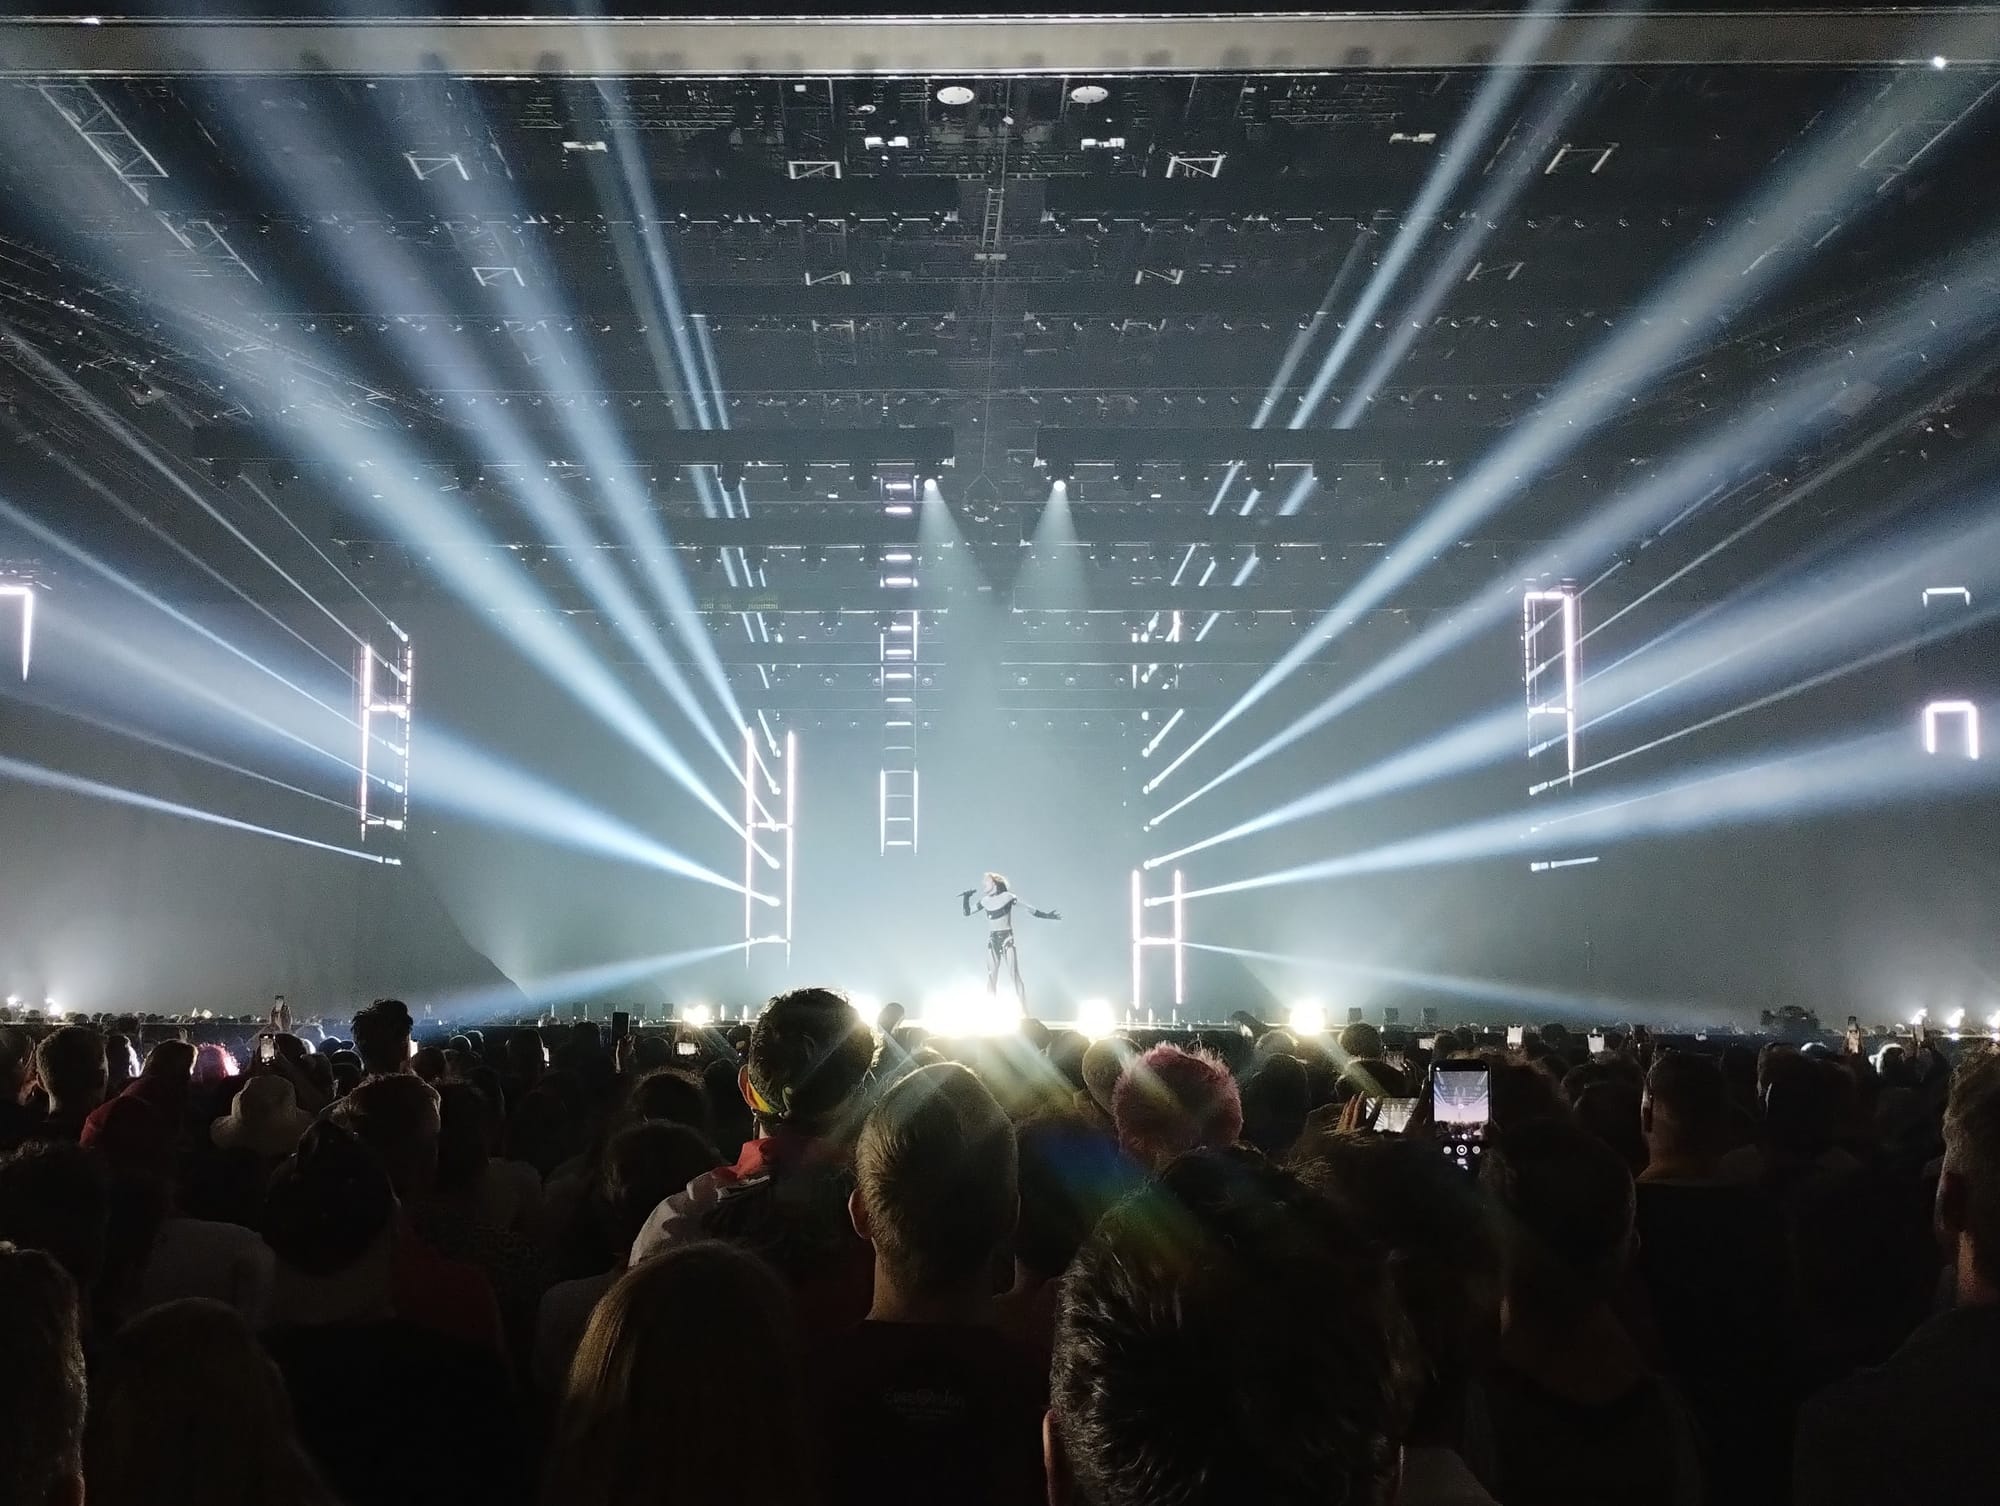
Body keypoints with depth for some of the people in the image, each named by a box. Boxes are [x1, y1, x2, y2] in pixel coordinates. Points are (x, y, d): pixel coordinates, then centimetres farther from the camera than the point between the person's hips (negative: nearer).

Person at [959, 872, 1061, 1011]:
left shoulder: (1008, 897, -4)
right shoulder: (985, 901, 8)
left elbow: (1030, 909, -5)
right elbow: (966, 913, 17)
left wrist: (1046, 915, -12)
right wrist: (965, 897, 6)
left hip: (1007, 939, -5)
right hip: (992, 941, 5)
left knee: (1015, 976, -9)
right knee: (991, 978, 4)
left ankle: (1024, 1011, -11)